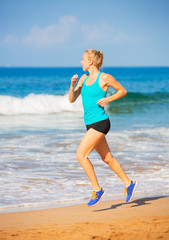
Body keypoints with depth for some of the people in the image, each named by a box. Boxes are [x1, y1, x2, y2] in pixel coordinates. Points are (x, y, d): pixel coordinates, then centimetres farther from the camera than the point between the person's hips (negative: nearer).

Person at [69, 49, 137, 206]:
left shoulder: (104, 78, -9)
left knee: (81, 155, -15)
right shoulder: (84, 78, 10)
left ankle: (97, 189, -6)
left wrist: (108, 99, -13)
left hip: (100, 122, -8)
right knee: (107, 158, 15)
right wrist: (72, 85, -8)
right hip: (90, 124, 8)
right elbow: (72, 99, 9)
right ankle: (129, 184, 27)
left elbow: (123, 91, 1)